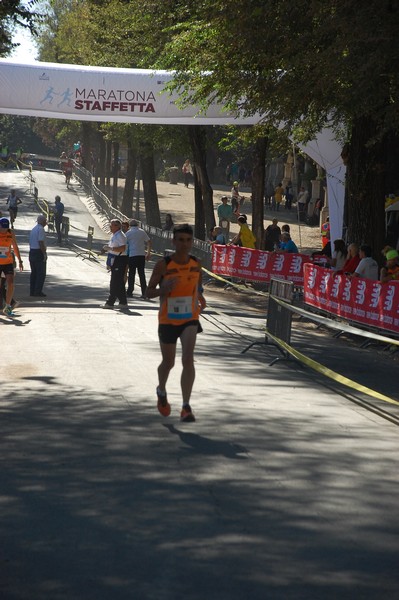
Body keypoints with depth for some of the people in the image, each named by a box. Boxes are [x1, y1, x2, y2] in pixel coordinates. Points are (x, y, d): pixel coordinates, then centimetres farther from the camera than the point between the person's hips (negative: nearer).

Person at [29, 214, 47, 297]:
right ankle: (38, 291, -8)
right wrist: (44, 254, -17)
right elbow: (41, 242, -21)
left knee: (34, 272, 12)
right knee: (41, 273, -5)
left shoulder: (33, 229, 16)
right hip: (39, 252, -9)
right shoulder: (41, 229, -13)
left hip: (32, 252, 9)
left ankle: (32, 291, 13)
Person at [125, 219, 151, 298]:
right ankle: (144, 292, 2)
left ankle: (130, 292, 3)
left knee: (131, 274, 3)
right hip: (142, 255, 3)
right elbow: (149, 242, 8)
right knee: (142, 274, 6)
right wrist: (148, 253, 16)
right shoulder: (142, 232, 8)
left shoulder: (128, 233, -1)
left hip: (132, 255, -3)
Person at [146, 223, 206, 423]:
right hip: (168, 320, -1)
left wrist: (200, 296, 0)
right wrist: (163, 289, -28)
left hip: (190, 319, 1)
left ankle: (186, 407, -15)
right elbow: (149, 291, -8)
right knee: (168, 362, 14)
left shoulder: (196, 264, -3)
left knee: (188, 359, -18)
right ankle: (161, 392, 47)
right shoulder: (163, 265, -13)